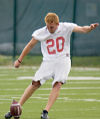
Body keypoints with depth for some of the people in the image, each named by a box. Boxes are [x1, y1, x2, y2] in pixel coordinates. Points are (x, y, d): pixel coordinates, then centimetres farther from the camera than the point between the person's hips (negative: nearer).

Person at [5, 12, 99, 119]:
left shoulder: (66, 27, -6)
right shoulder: (41, 33, -3)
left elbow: (82, 29, -15)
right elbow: (30, 45, 7)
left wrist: (90, 28, -38)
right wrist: (19, 60, 10)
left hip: (63, 61, -1)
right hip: (48, 62, 1)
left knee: (58, 84, -22)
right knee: (35, 84, -9)